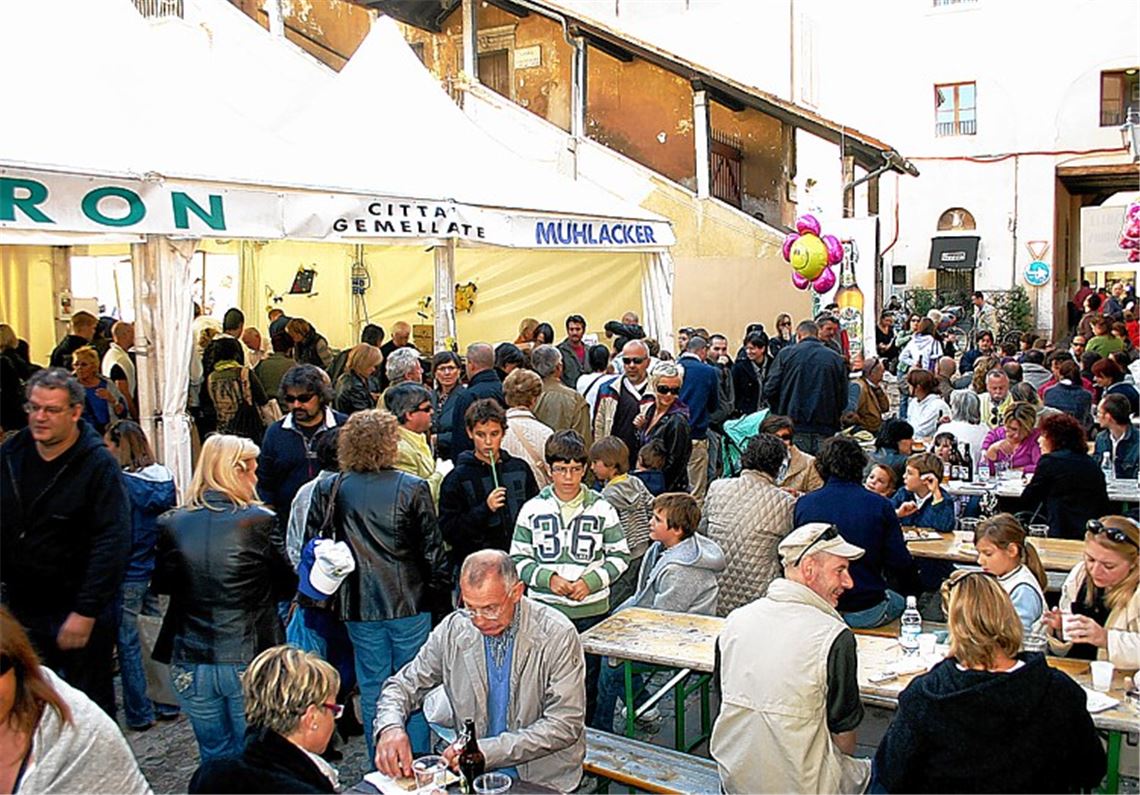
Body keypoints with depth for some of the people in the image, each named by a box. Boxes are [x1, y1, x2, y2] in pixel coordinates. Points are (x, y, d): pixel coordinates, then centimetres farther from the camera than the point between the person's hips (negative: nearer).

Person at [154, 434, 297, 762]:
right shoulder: (260, 521, -13)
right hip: (249, 659, -2)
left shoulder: (171, 524, -5)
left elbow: (161, 584, 10)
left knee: (215, 756, 20)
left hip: (191, 663, 3)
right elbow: (288, 586, -3)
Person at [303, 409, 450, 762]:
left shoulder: (329, 490, -4)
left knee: (372, 687, 13)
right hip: (409, 601, -1)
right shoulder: (413, 488, -8)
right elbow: (433, 548, -5)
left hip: (359, 604, 2)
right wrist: (441, 592, 5)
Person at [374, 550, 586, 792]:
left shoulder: (557, 635, -13)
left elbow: (565, 726, -15)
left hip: (544, 781, -2)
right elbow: (405, 685, 8)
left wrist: (489, 751, -23)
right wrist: (389, 727, -15)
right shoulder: (453, 629, -2)